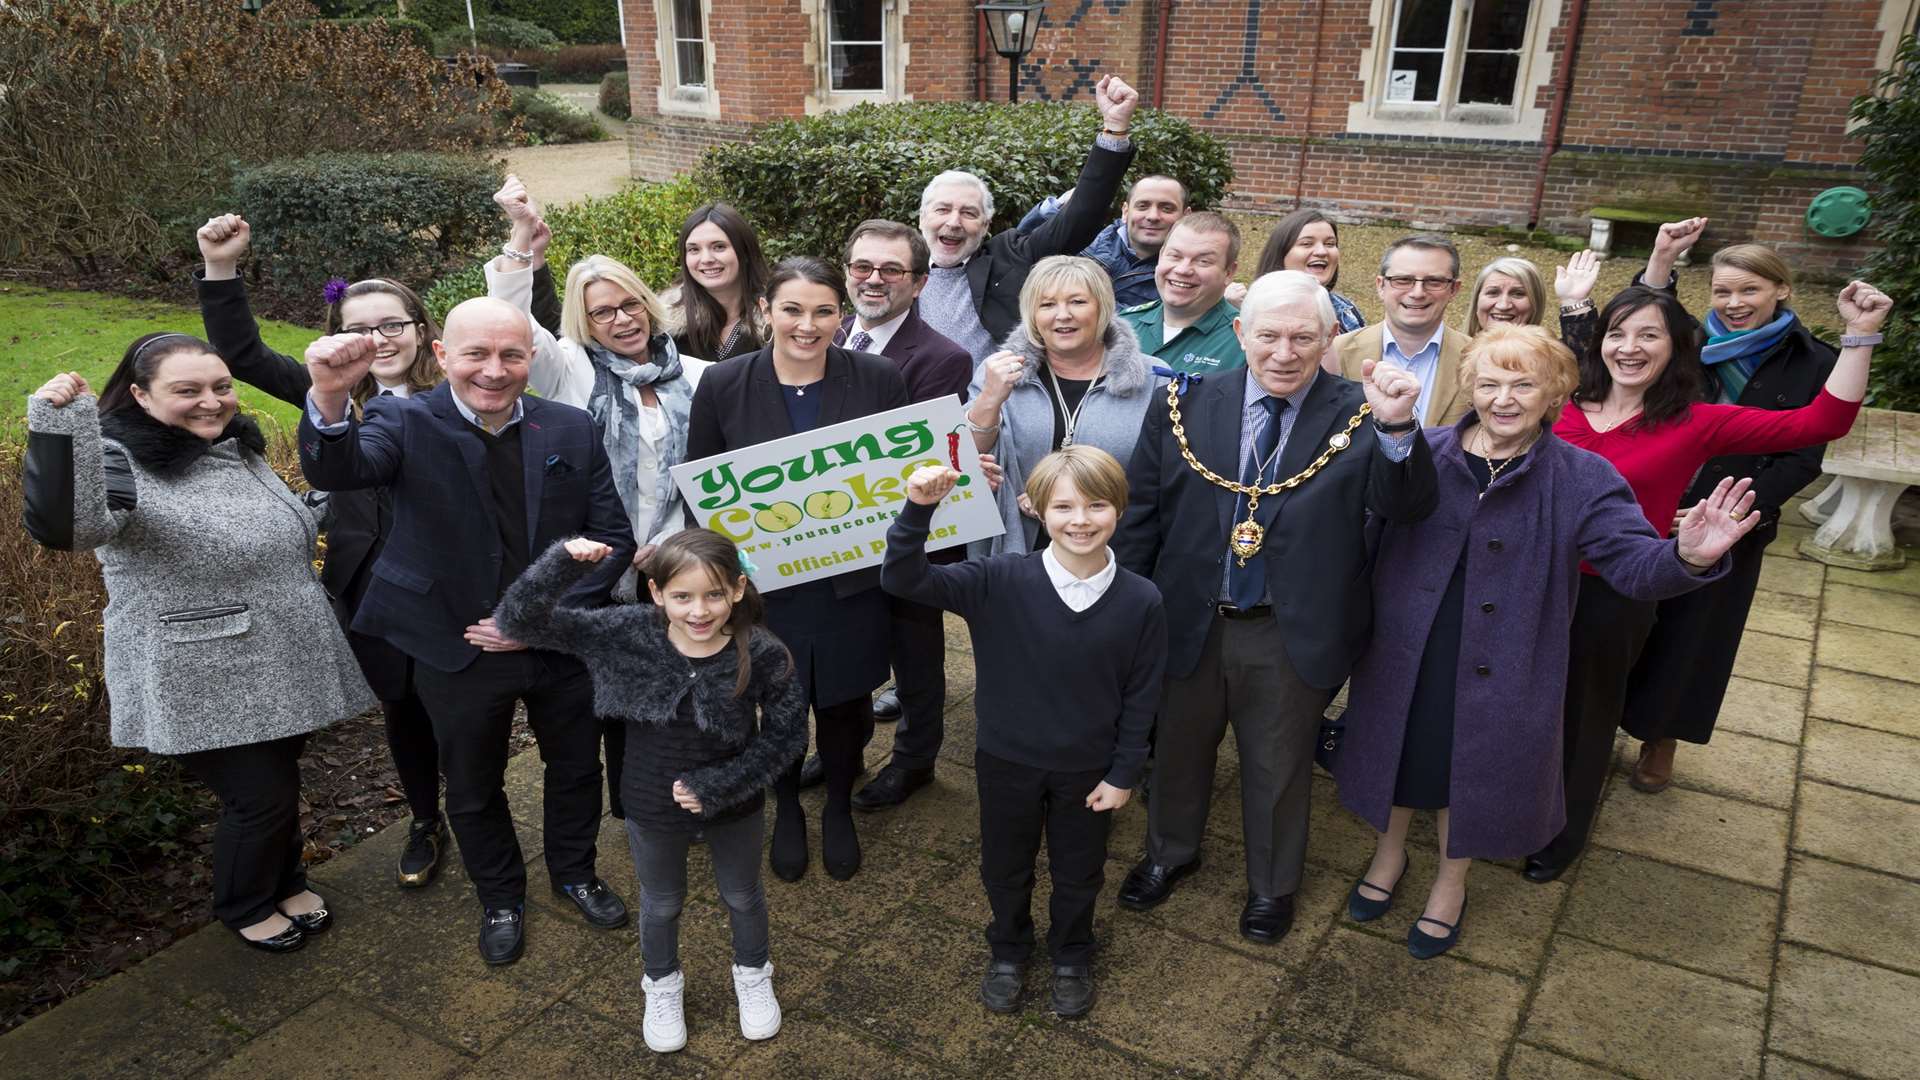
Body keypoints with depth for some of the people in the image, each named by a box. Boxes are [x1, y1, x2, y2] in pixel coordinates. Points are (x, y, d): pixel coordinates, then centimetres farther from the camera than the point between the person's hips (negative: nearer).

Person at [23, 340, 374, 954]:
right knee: (259, 797, 3)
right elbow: (68, 526, -42)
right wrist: (58, 424, -50)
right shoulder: (121, 461, -19)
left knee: (280, 785, 21)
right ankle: (245, 910, 31)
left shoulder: (239, 450, 5)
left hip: (280, 672, 7)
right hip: (203, 688, -7)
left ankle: (286, 883, 46)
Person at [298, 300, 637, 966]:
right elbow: (335, 471, -34)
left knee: (576, 767, 21)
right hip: (460, 654, -2)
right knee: (473, 790, 18)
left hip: (562, 643, 2)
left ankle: (575, 873, 49)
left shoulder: (572, 431, -7)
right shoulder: (406, 424, -13)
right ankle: (501, 899, 45)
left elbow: (613, 537, -5)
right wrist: (330, 400, -55)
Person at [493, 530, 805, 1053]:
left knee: (742, 895, 27)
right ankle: (662, 985, 56)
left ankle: (753, 974, 57)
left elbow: (787, 736, -17)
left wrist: (717, 786, -23)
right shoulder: (626, 633, -25)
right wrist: (564, 562, -41)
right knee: (661, 904, 26)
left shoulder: (763, 654, -27)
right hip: (652, 808, 1)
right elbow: (518, 621, -25)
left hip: (735, 805, 0)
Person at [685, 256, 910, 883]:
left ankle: (839, 809, 46)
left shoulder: (879, 379, -8)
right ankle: (787, 811, 46)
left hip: (852, 584, 1)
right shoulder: (723, 386, -9)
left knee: (844, 704, 17)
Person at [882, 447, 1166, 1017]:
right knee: (1004, 868, 22)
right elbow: (903, 580, -26)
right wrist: (918, 510, -41)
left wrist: (1123, 775, -4)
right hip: (1006, 760, 0)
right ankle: (1008, 950, 51)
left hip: (1088, 769, 0)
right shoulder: (1000, 582, -21)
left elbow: (1141, 698, -7)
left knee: (1078, 873, 22)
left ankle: (1071, 957, 51)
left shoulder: (1140, 601, -18)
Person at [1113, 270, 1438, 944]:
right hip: (1188, 623, 2)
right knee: (1178, 748, 24)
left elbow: (1406, 507, -23)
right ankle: (1170, 853, 53)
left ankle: (1272, 886, 47)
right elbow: (1139, 513, -3)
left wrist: (1398, 427, -41)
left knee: (1278, 765, 20)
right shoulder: (1184, 404, -8)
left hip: (1295, 636, -1)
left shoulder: (1357, 415, -12)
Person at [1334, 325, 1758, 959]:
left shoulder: (1581, 478, -9)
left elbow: (1635, 564, -17)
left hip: (1497, 673, -1)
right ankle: (1389, 853, 51)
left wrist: (1687, 557, -38)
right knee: (1400, 757, 21)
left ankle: (1450, 883, 46)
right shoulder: (1423, 454, -6)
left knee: (1471, 772, 18)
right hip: (1403, 656, 1)